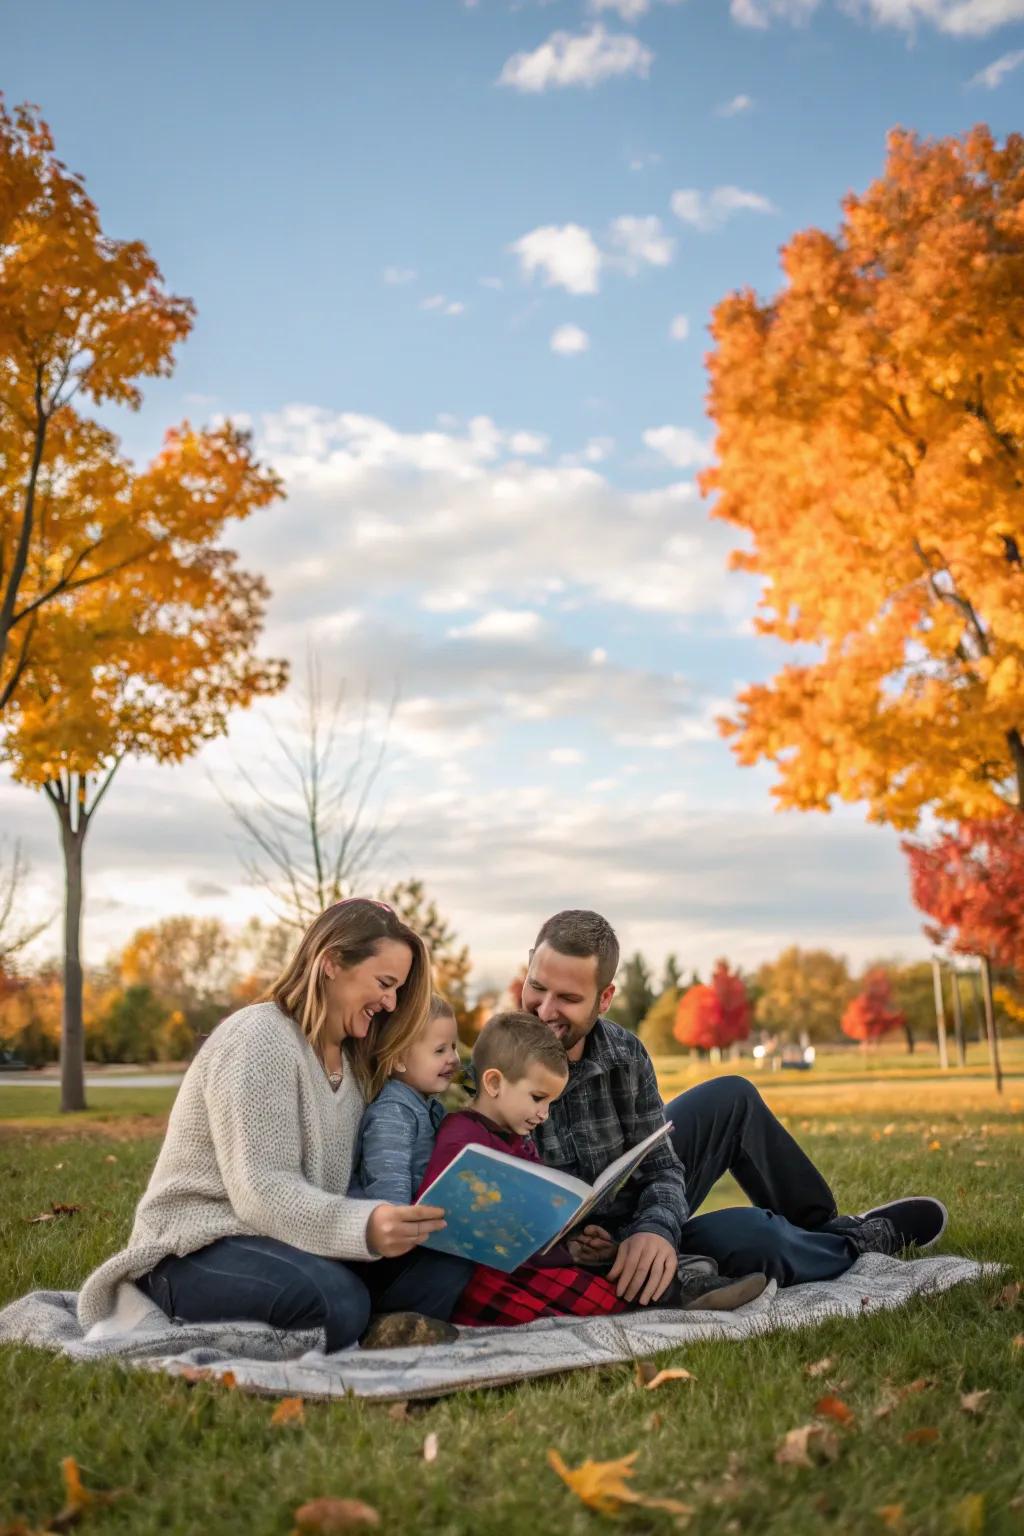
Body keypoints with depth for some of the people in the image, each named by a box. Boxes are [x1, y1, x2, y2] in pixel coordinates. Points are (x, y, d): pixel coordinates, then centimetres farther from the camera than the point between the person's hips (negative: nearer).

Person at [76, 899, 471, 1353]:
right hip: (198, 1249, -8)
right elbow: (263, 1192, -24)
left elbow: (341, 1183, 4)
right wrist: (362, 1228, -40)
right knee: (336, 1302, -37)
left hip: (288, 1244, 8)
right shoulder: (258, 1040, -14)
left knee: (444, 1268, -15)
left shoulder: (352, 1060, 14)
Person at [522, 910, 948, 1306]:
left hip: (637, 1232, 6)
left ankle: (825, 1227, 37)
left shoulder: (624, 1054, -11)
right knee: (746, 1235, -27)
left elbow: (659, 1167, -10)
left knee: (733, 1098, 14)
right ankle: (858, 1246, 9)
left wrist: (655, 1228, -32)